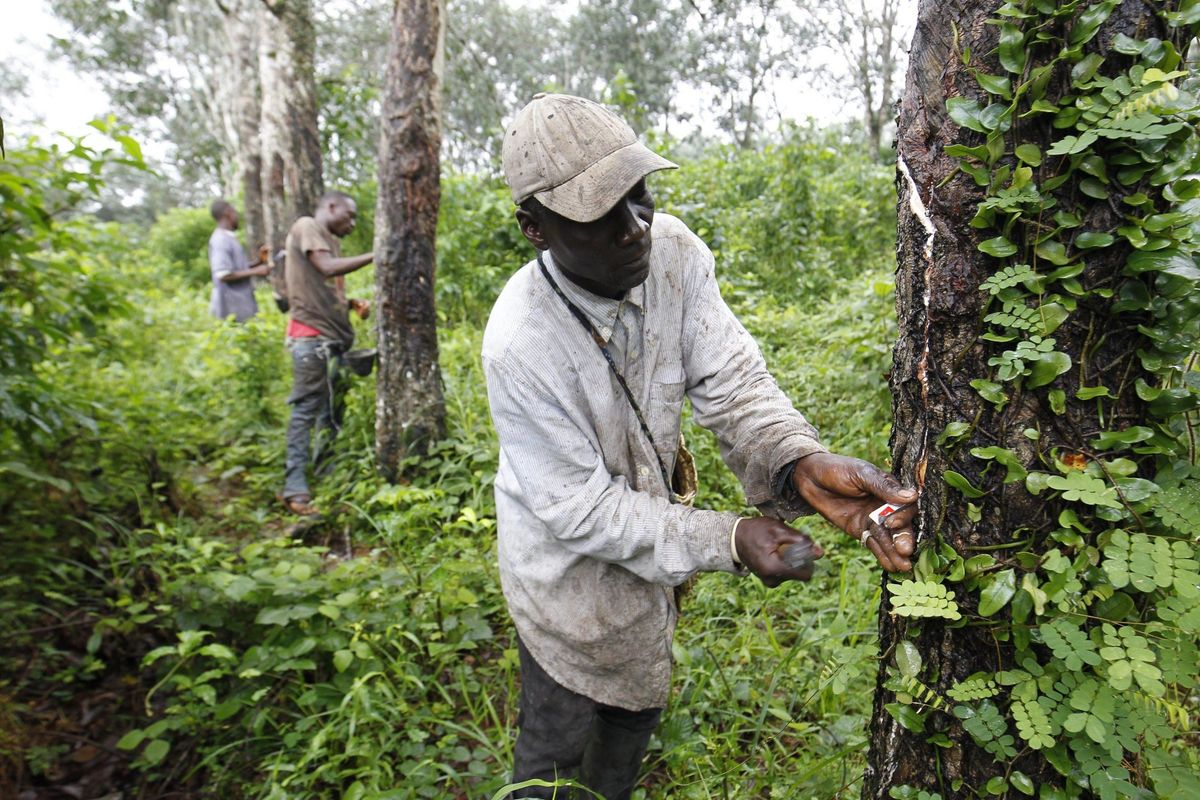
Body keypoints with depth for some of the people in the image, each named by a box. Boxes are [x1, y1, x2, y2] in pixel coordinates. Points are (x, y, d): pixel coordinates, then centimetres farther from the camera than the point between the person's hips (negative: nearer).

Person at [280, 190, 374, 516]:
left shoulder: (330, 240, 22)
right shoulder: (306, 227, -3)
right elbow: (328, 268, -18)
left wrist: (354, 303, 6)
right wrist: (374, 256, -16)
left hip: (334, 335, 9)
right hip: (311, 334, -9)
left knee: (332, 410, 9)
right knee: (306, 409, -9)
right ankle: (295, 489, -6)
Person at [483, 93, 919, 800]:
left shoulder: (672, 249, -20)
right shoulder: (520, 344, -34)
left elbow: (730, 378, -19)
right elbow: (578, 509, -27)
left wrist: (801, 461, -39)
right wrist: (727, 540, -31)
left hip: (649, 534, 6)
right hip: (569, 565, -5)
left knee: (637, 705, 29)